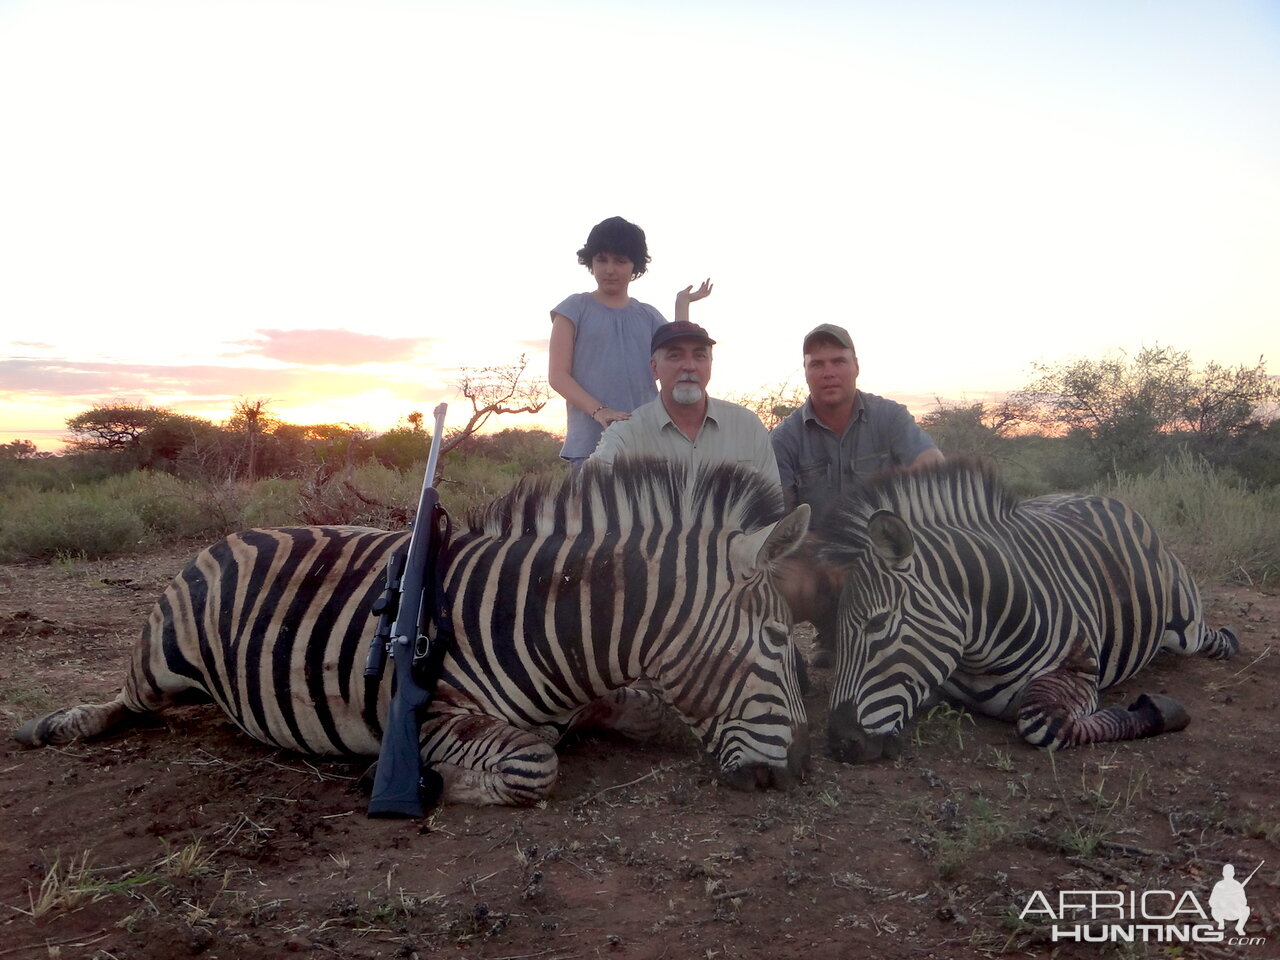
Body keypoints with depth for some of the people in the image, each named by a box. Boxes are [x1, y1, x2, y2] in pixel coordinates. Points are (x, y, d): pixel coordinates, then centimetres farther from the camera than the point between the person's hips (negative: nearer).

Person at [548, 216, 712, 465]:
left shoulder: (649, 316, 17)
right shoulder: (575, 308, 8)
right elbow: (558, 375, 0)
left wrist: (682, 306, 6)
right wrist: (598, 411, -16)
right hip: (590, 442, -3)